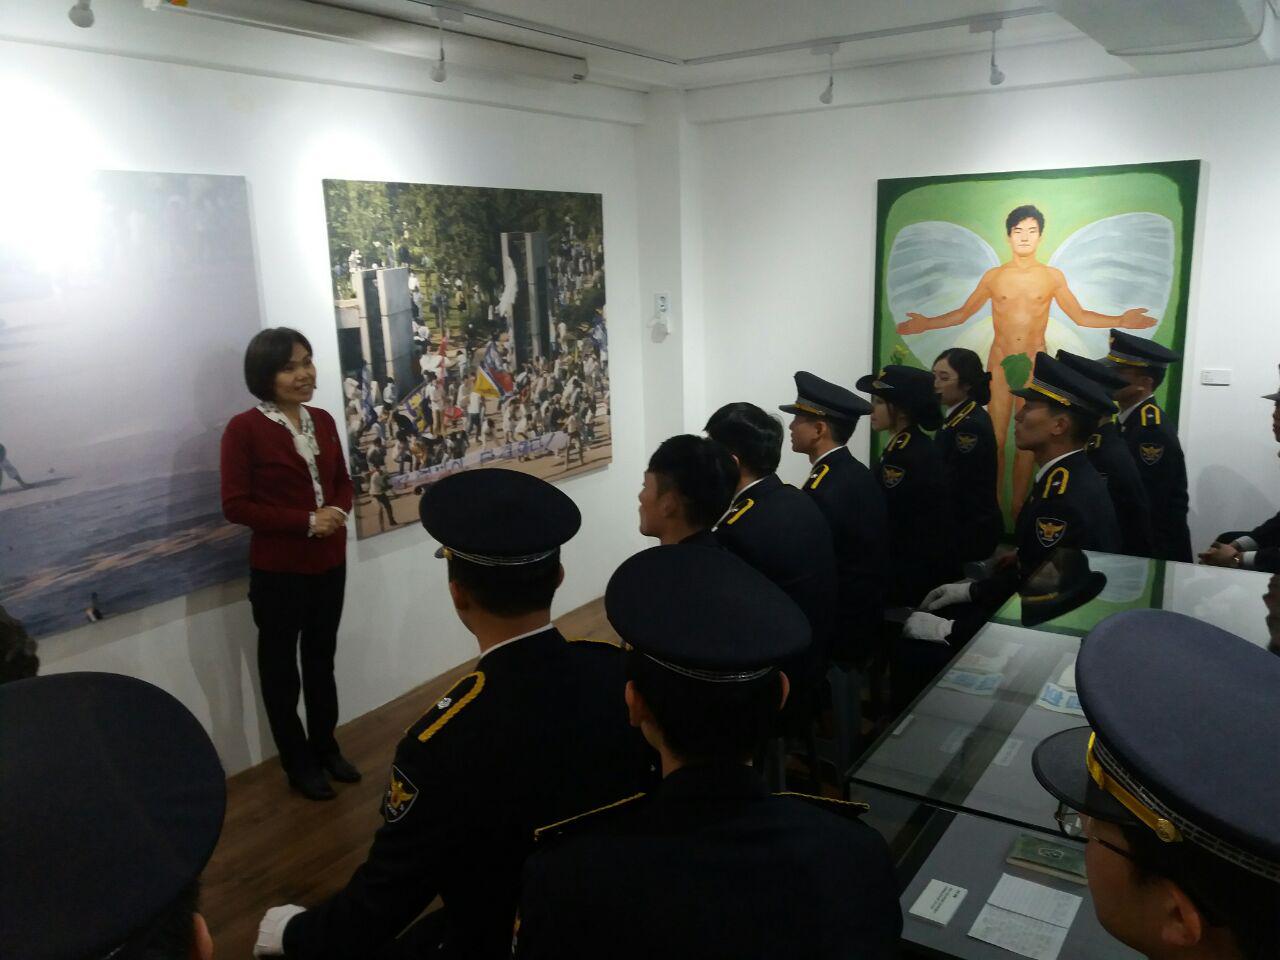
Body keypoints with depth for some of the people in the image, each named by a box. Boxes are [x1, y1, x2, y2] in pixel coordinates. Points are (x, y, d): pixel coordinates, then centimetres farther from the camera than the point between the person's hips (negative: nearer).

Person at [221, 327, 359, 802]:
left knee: (321, 660, 20)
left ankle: (326, 747, 38)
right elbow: (235, 504, -17)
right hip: (278, 570, -5)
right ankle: (299, 763, 28)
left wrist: (339, 511, -10)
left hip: (329, 564, 6)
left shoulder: (322, 420, 2)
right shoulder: (244, 428, -15)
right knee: (281, 668, 13)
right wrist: (306, 522, -22)